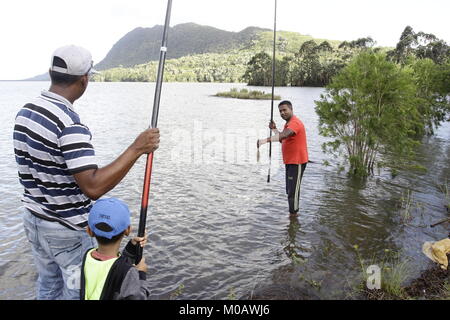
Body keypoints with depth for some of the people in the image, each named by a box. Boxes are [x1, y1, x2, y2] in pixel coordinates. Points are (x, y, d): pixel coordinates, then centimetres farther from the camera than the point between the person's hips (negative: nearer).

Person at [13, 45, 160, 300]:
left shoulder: (25, 112, 0)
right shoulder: (69, 123, -27)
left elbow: (31, 168, 10)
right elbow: (93, 187, -34)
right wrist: (136, 149, -32)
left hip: (34, 220, 8)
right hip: (68, 230, -8)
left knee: (48, 287, 24)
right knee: (79, 292, 13)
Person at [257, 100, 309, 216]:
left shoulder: (295, 123, -18)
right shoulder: (288, 123, 16)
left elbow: (284, 135, -37)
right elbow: (283, 140, 18)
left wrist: (265, 140, -45)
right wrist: (274, 129, 4)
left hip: (297, 162, -10)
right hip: (290, 161, 11)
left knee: (293, 190, -5)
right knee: (289, 190, 17)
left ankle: (293, 213, 5)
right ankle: (293, 212, 29)